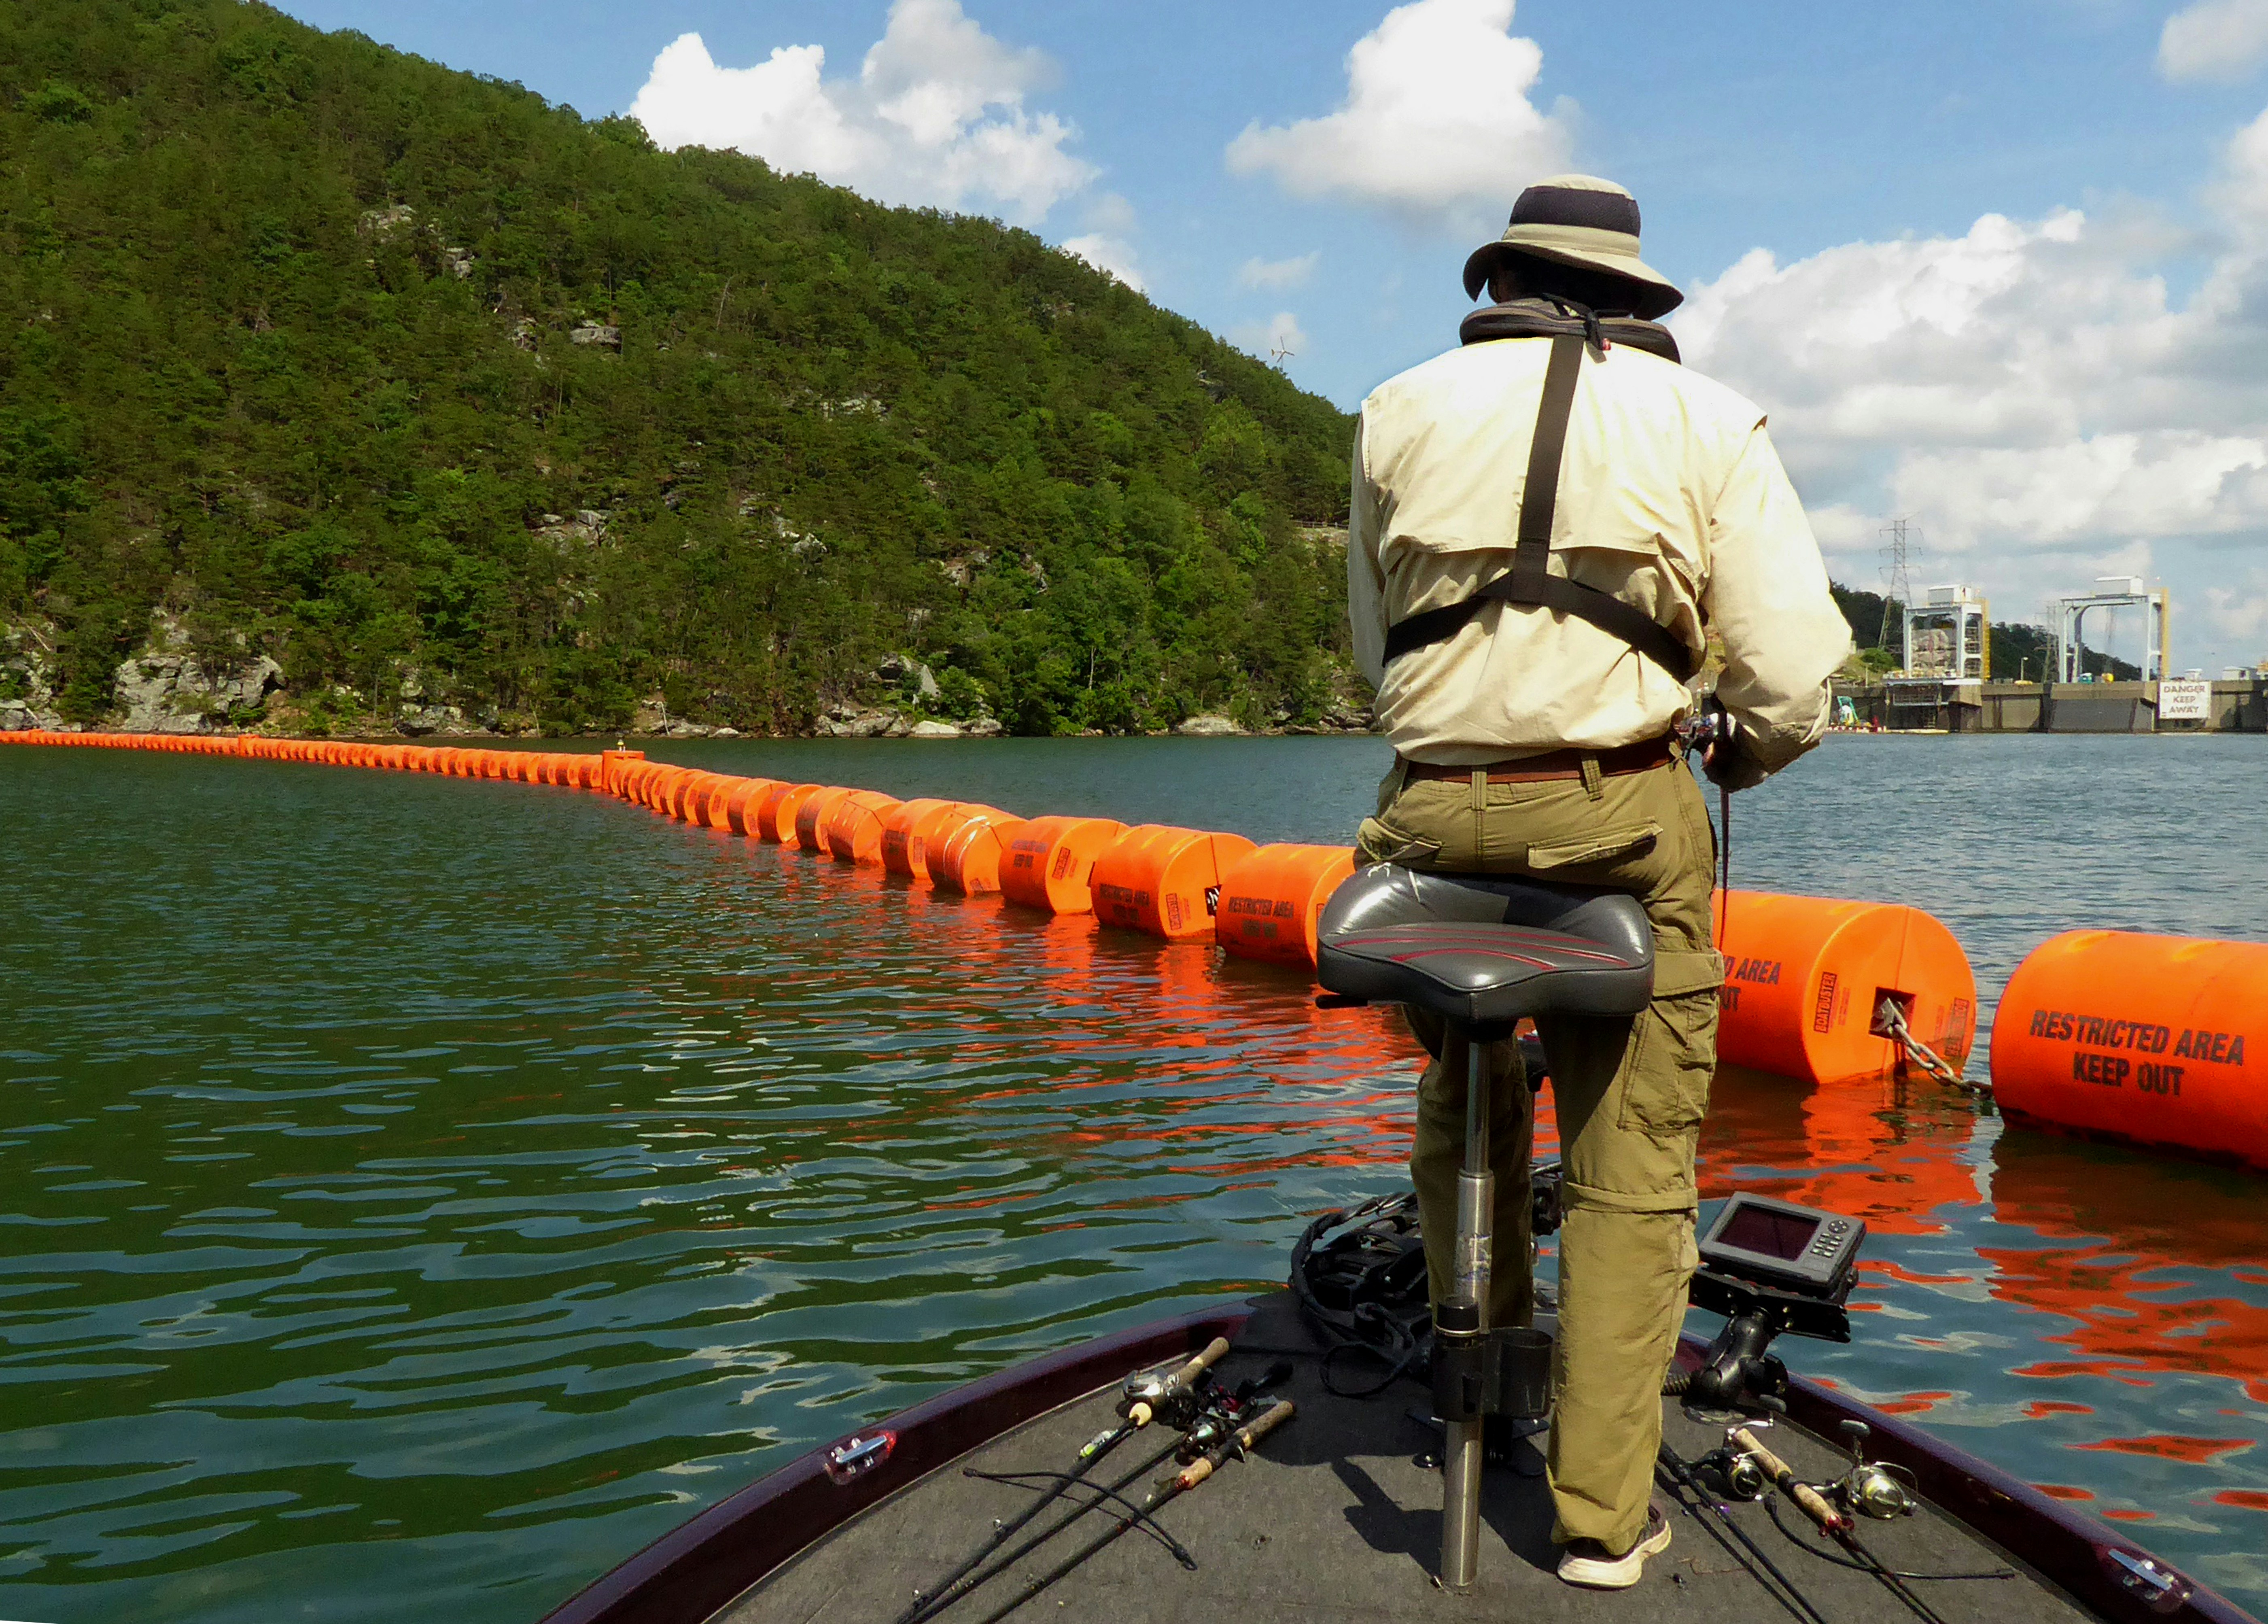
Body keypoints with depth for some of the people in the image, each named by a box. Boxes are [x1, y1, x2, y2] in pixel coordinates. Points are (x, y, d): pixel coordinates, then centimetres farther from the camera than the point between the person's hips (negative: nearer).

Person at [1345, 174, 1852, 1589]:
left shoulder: (1405, 411, 12)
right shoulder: (1709, 422, 7)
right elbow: (1795, 679, -1)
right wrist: (1742, 759, 20)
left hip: (1435, 814, 2)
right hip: (1623, 820, -2)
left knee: (1464, 1071, 28)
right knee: (1634, 1172, 7)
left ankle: (1480, 1315, 43)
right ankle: (1602, 1514, 10)